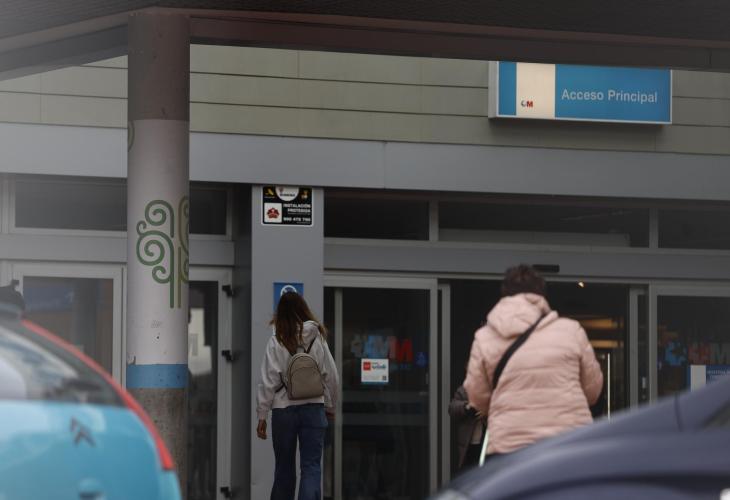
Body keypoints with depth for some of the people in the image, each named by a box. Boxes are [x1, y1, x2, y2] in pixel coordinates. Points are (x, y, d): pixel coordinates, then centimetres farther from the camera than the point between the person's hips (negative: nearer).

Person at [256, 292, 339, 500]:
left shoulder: (277, 342, -5)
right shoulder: (318, 338, 2)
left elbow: (268, 381, -6)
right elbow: (331, 376, 5)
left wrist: (262, 415, 0)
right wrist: (330, 405, 19)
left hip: (283, 409, -1)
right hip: (313, 408, 1)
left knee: (284, 467, 13)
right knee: (311, 467, -2)